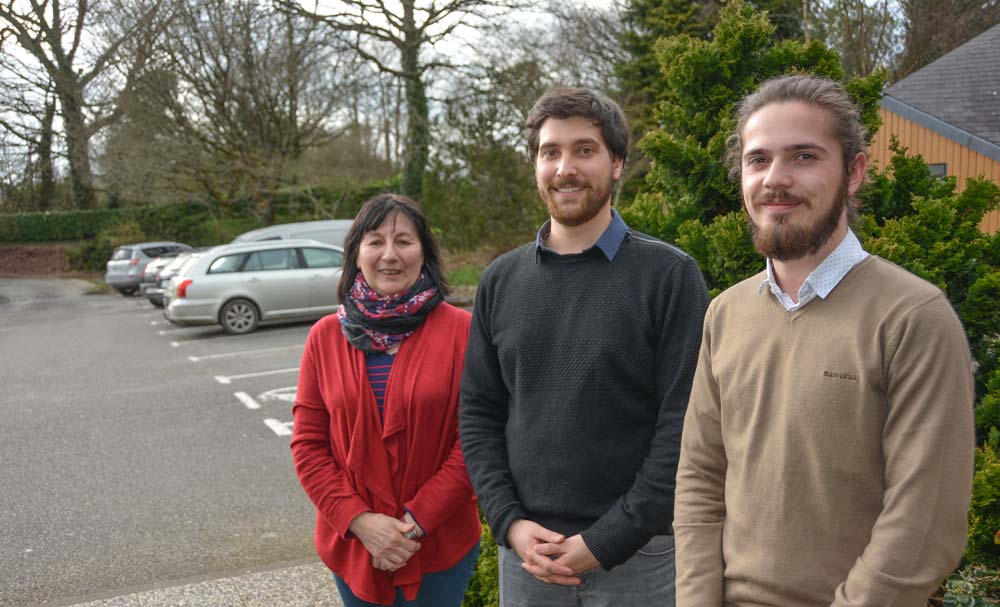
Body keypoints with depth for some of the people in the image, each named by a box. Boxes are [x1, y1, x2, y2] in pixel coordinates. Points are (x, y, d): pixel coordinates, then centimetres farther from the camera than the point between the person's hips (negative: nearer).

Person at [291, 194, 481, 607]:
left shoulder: (460, 330, -7)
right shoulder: (326, 336, 0)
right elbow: (308, 445, 0)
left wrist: (418, 519, -13)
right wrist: (358, 520, -10)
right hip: (352, 544, 2)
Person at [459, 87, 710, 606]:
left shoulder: (669, 275, -8)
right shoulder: (501, 280, 4)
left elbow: (683, 426, -11)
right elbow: (479, 413, 6)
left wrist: (607, 541, -14)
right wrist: (509, 522, -5)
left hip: (638, 556, -3)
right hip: (524, 551, 3)